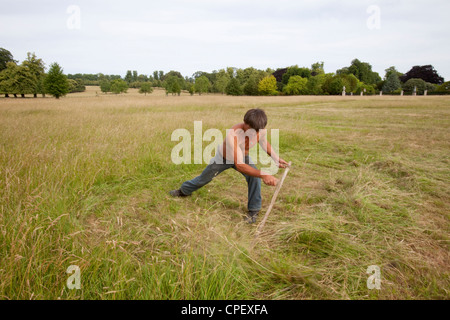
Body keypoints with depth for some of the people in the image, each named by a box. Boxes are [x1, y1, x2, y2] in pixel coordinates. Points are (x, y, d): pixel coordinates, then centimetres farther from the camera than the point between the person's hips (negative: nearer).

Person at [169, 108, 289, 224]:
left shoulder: (261, 131, -29)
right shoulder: (233, 134, -47)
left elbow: (264, 142, -2)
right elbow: (239, 165, -52)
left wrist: (276, 158, -14)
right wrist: (263, 174, -61)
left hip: (243, 157, 3)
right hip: (223, 158, -3)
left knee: (254, 177, -24)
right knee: (203, 178, 14)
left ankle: (253, 210, -4)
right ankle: (184, 190, 44)